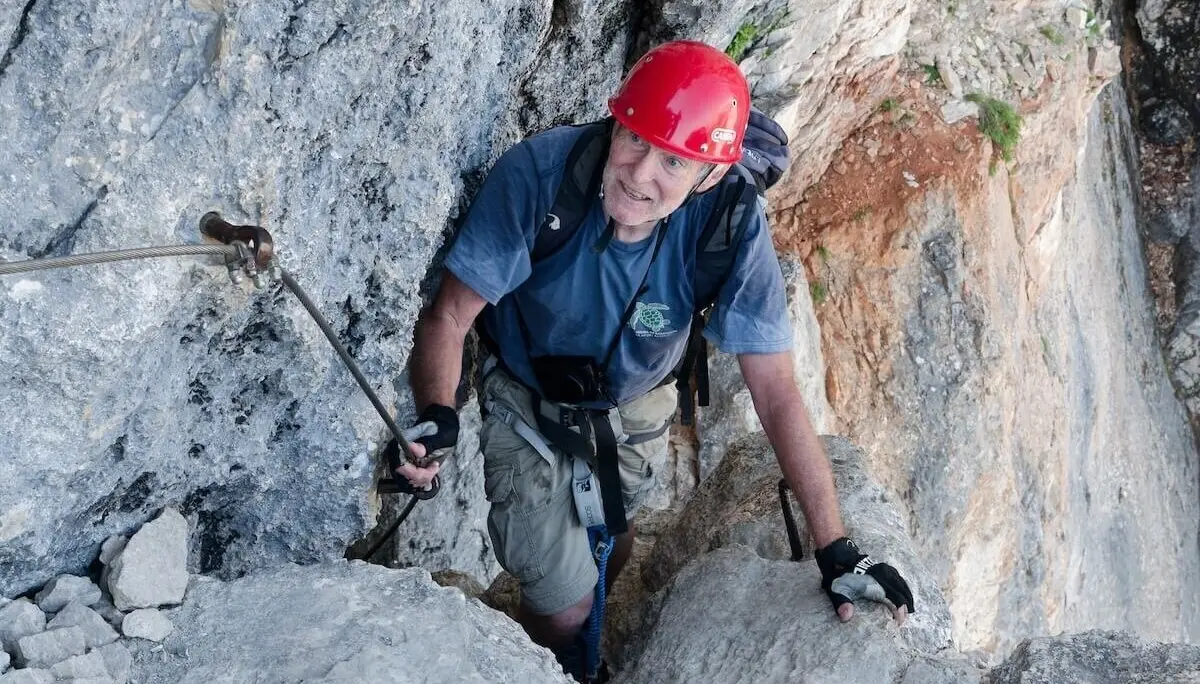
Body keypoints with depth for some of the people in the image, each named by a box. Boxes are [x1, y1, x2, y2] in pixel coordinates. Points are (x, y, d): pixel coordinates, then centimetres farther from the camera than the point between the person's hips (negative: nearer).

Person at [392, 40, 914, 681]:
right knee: (562, 608, -2)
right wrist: (436, 416, -48)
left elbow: (776, 392, -25)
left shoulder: (730, 226, -31)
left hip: (634, 409, 2)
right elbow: (448, 316, -28)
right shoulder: (537, 172, -35)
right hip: (526, 404, -2)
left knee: (612, 542, 27)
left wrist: (835, 549, -27)